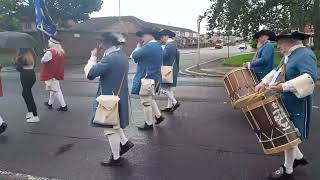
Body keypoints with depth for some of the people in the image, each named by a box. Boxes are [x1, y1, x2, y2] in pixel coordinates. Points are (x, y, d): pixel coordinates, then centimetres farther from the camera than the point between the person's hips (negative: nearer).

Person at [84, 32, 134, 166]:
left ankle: (116, 158, 21)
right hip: (119, 97, 9)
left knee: (111, 128, 7)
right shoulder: (122, 56, 6)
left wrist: (93, 57, -8)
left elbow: (90, 74, -22)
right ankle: (125, 142, 33)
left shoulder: (110, 58, -24)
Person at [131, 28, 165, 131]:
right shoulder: (158, 46, 11)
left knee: (146, 101, 1)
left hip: (146, 78, -10)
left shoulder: (148, 46, -20)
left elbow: (134, 56, -17)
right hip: (155, 77, 10)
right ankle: (159, 116, 30)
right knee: (150, 98, 25)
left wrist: (138, 47, 1)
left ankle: (149, 124, 12)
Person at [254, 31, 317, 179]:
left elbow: (310, 77, -33)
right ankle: (299, 157, 40)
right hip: (284, 103, 9)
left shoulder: (305, 55, -19)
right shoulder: (288, 56, 10)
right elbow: (278, 71, 22)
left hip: (296, 105, -9)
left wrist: (284, 87, -40)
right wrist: (264, 83, 9)